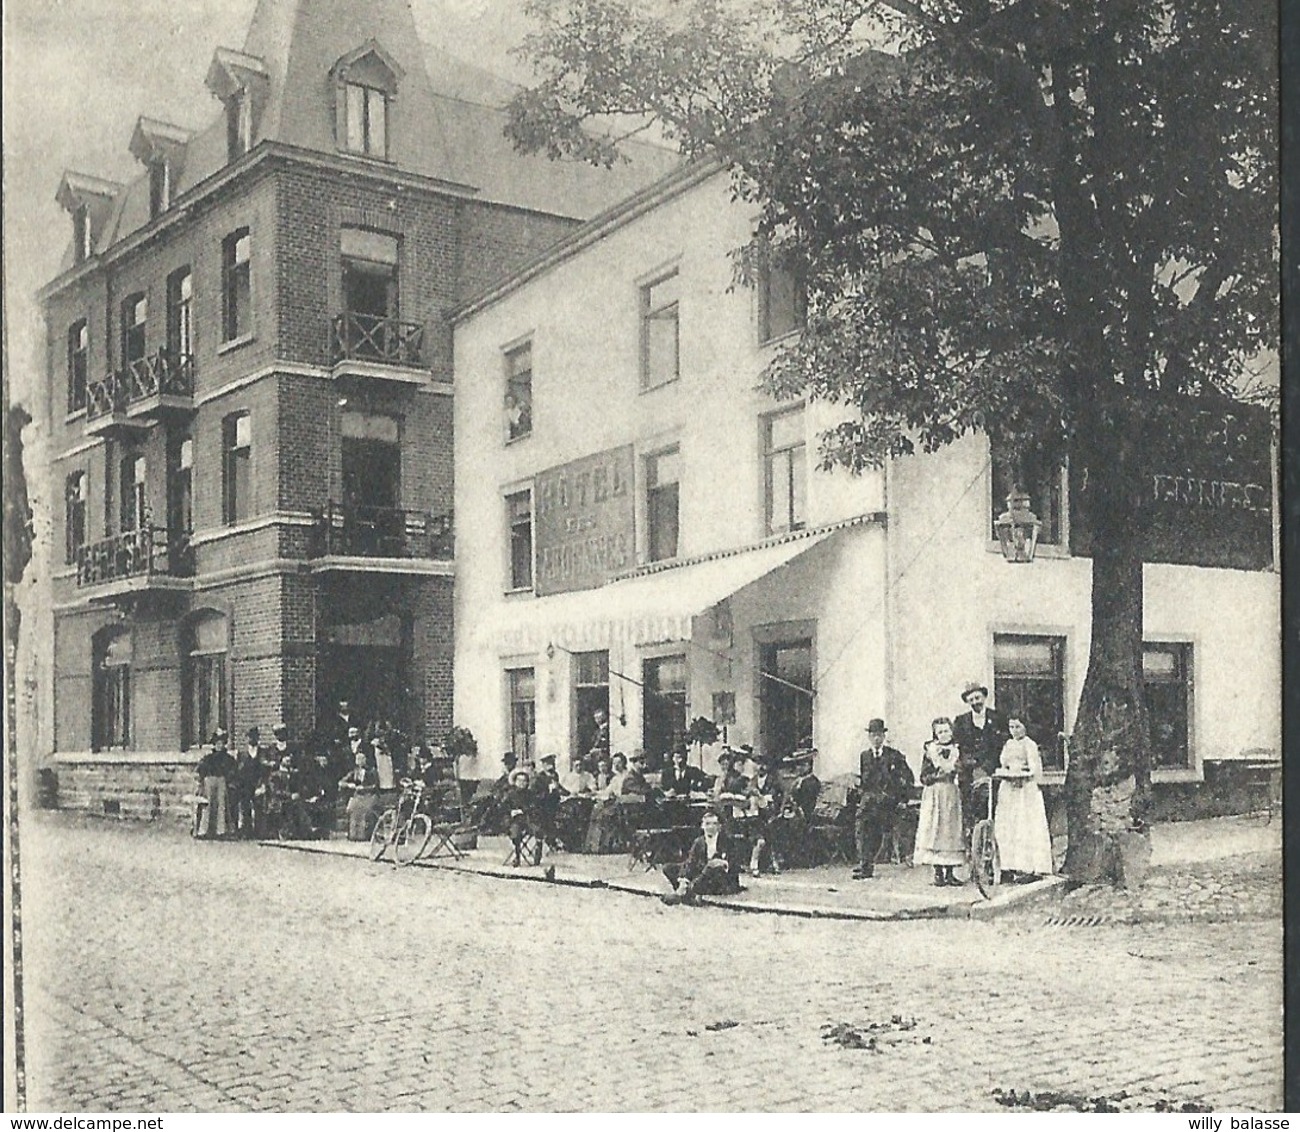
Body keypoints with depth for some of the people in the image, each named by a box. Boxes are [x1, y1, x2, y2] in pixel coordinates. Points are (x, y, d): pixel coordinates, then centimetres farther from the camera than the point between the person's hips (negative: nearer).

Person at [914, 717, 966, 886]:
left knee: (952, 830, 0)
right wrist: (937, 774, -15)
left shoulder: (956, 750, 9)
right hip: (934, 795, -2)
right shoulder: (930, 750, 4)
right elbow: (924, 778, -1)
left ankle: (950, 872, 5)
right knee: (934, 829, -5)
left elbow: (960, 773, 0)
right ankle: (938, 872, 0)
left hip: (952, 794, 2)